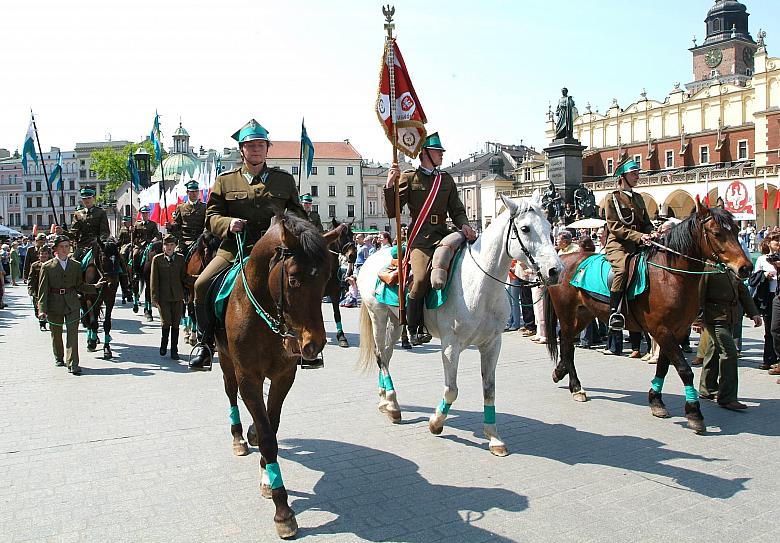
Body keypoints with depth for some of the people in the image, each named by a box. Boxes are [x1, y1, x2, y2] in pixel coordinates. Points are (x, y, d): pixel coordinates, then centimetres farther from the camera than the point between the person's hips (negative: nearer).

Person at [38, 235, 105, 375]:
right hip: (54, 304, 0)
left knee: (73, 333, -8)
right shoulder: (47, 267, -1)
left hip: (72, 304, 0)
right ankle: (59, 358, 37)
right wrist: (42, 309, -11)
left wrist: (94, 287, -4)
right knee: (56, 334, 14)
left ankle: (72, 364, -8)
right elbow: (43, 289, -3)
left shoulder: (76, 265, 6)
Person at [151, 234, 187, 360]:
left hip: (178, 297, 2)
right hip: (163, 296, -2)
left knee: (175, 324, 5)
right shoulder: (157, 259, 2)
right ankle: (163, 345, 17)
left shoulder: (181, 259, 7)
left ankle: (174, 351, 13)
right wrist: (154, 298, -5)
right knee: (166, 322, -8)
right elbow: (154, 280, 1)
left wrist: (185, 294, 7)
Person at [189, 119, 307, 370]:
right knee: (202, 285, -20)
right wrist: (227, 223, -13)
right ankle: (205, 341, 0)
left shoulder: (285, 180, 14)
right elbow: (211, 216, 9)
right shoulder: (225, 180, 11)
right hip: (234, 248, 0)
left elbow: (299, 214, 20)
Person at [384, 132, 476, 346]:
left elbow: (457, 210, 18)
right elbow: (391, 212, 4)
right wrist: (390, 186, -10)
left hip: (443, 235, 5)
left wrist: (464, 225, -4)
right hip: (420, 237, -4)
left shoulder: (447, 179, 20)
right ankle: (413, 329, -10)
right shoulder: (408, 178, 8)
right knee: (421, 278, -27)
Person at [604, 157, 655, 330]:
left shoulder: (638, 198, 21)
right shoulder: (612, 198, 1)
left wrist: (650, 233, -1)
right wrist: (639, 236, -17)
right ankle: (614, 311, -33)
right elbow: (614, 227, -9)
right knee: (623, 267, -34)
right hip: (617, 245, -7)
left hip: (638, 245, 7)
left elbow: (646, 222, 23)